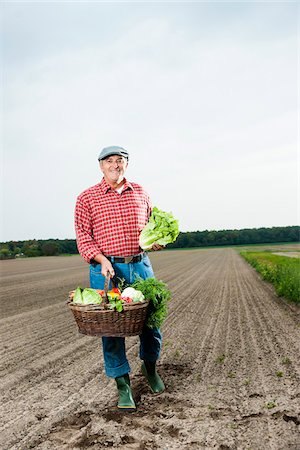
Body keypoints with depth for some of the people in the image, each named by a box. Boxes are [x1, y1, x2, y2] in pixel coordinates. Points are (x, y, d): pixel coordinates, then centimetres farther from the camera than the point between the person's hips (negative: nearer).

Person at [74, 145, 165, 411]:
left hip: (140, 266, 3)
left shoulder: (140, 194, 13)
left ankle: (150, 367, 36)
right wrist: (101, 259, -16)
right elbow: (83, 235, -2)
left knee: (152, 321, 7)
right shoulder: (87, 198, 3)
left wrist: (157, 239, 1)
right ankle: (123, 385, 16)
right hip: (106, 269, -2)